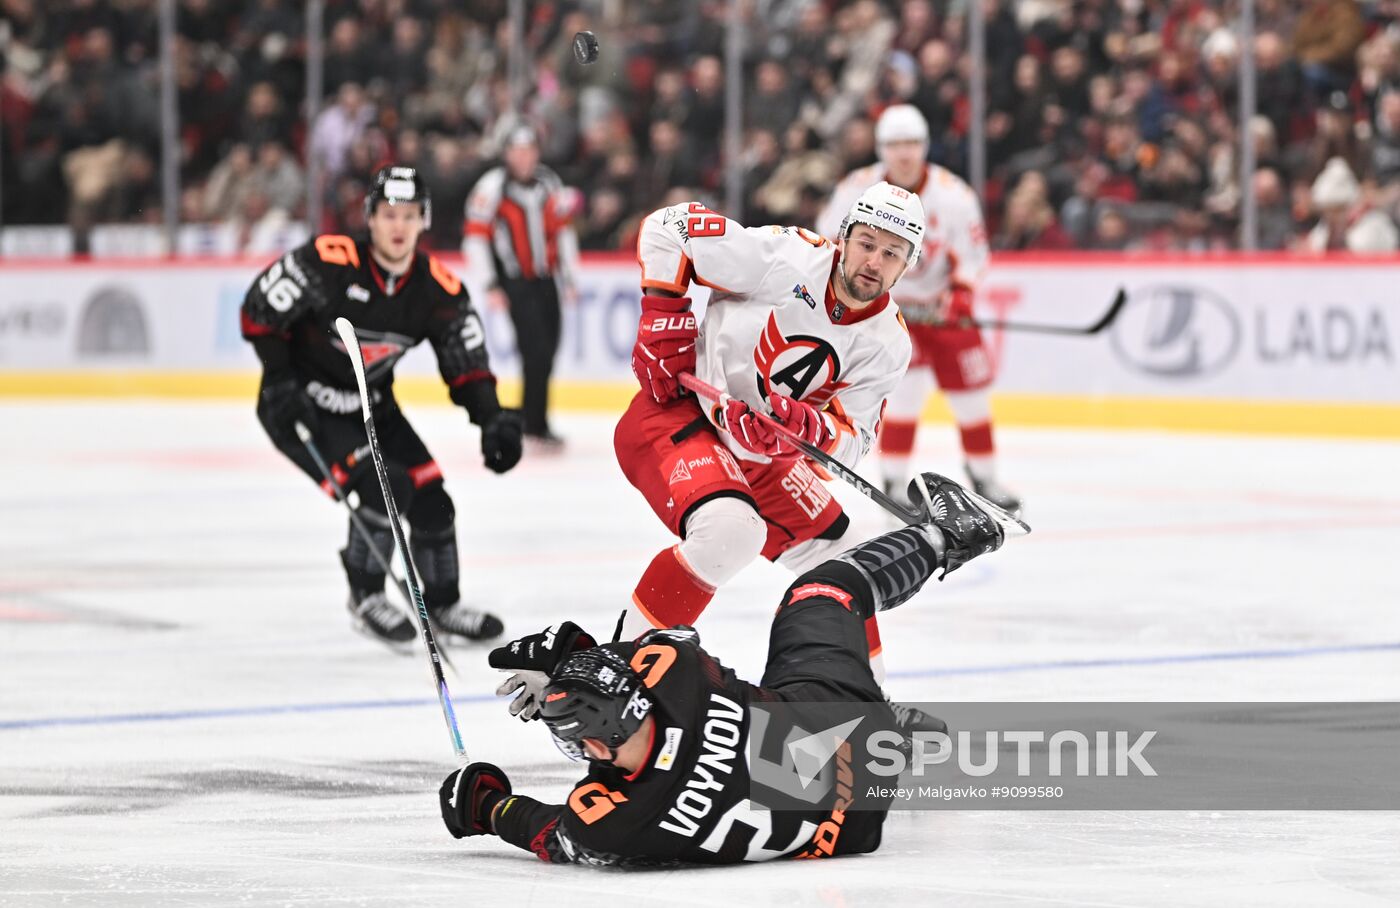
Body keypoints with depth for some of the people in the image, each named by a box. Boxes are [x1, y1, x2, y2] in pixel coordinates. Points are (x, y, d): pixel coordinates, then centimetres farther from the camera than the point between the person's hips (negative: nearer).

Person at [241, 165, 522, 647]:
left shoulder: (438, 287, -9)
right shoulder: (329, 262, -26)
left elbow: (466, 362, -3)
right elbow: (259, 309, -17)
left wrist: (492, 419, -18)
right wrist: (280, 383, -20)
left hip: (370, 404, 6)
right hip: (300, 404, -6)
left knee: (430, 496, 3)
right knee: (383, 488, -22)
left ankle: (443, 604, 25)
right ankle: (365, 599, -3)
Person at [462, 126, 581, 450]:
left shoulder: (548, 183, 7)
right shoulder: (493, 186, -11)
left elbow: (562, 230, 16)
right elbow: (476, 237, -11)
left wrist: (569, 277, 14)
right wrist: (489, 286, -14)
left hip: (546, 278, 6)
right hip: (514, 282, -6)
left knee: (547, 353, 8)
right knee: (536, 351, -13)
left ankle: (531, 419, 22)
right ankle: (535, 427, -6)